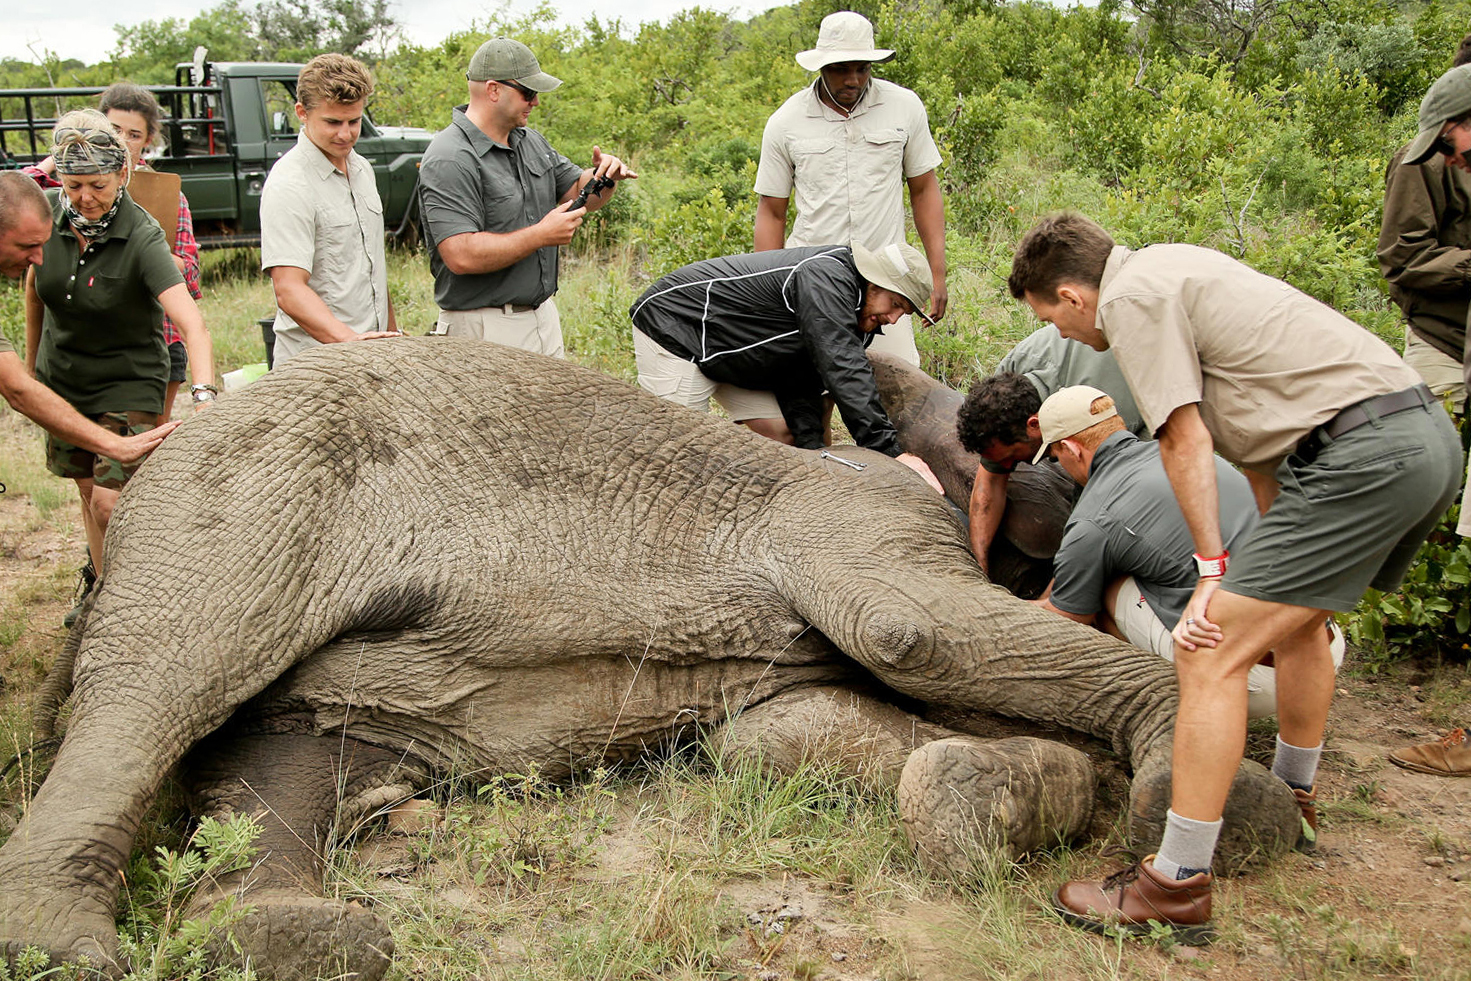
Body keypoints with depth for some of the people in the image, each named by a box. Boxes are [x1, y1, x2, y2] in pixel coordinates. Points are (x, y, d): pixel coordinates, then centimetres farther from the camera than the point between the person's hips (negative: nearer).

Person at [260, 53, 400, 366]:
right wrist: (348, 339, -35)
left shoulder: (362, 169, 14)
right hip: (315, 360, -7)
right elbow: (289, 290, -22)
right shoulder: (288, 185, -13)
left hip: (375, 357, 7)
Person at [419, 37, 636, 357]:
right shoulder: (450, 160, -17)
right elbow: (462, 256, -26)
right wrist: (542, 235, -19)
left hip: (544, 316, 8)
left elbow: (579, 192, 21)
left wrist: (604, 176, -3)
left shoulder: (531, 142, 11)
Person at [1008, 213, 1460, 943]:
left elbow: (1184, 440, -10)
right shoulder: (1170, 271, 23)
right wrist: (1276, 546, 24)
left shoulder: (1131, 295, -5)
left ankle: (1177, 885, -3)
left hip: (1362, 453, -11)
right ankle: (1292, 797, 50)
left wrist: (1212, 572, -6)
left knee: (1211, 652, -9)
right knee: (1296, 616, 30)